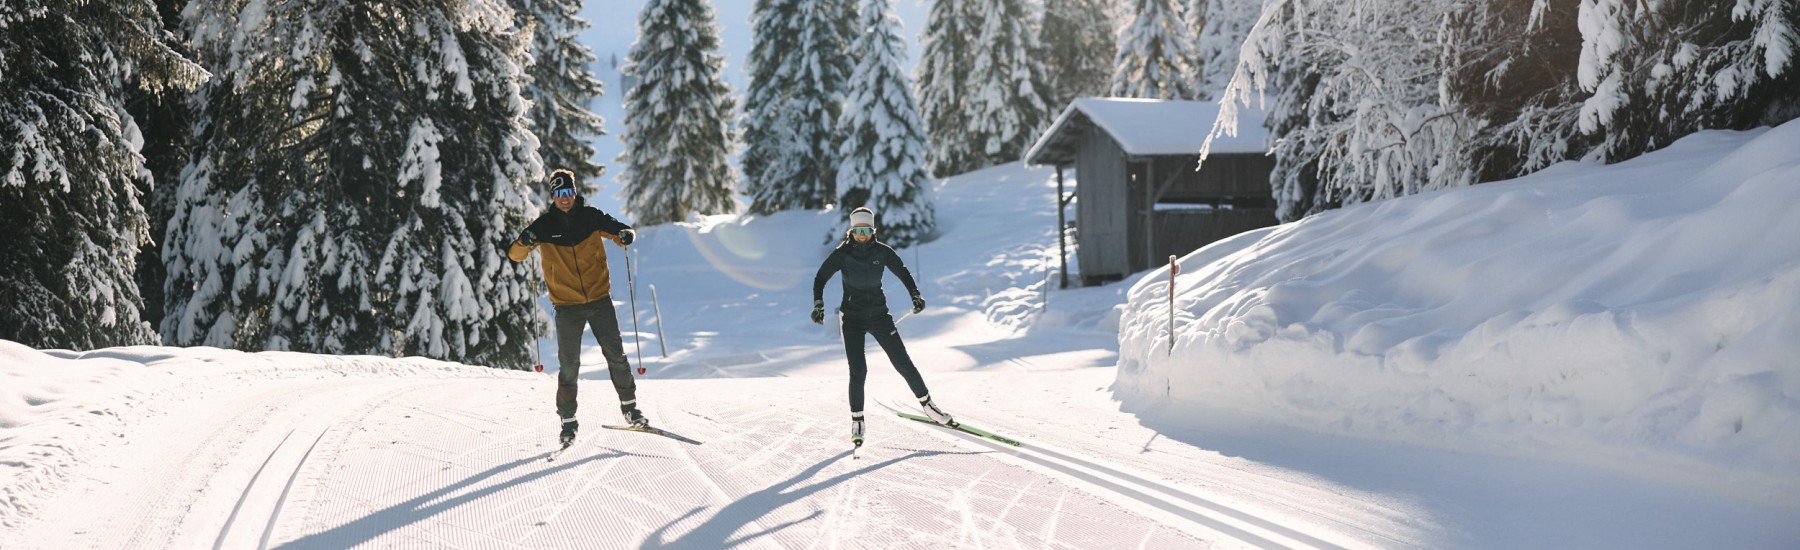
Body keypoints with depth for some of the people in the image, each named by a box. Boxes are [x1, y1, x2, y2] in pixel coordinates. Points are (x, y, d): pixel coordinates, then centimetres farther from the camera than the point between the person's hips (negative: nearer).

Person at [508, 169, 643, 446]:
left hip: (600, 300, 1)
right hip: (567, 306, -1)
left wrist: (625, 235, -17)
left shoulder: (591, 216, 0)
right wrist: (524, 242, -28)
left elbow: (617, 230, 7)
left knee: (616, 355, 6)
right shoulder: (544, 225, -3)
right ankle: (568, 420, 13)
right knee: (569, 366, 1)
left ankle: (629, 406, 22)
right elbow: (515, 255, -5)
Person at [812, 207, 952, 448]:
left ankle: (926, 404, 18)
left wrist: (915, 295, -3)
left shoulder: (882, 251, -3)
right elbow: (820, 278, -1)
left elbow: (902, 272, 10)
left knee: (903, 363, 1)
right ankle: (856, 421, 5)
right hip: (852, 317, -2)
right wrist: (818, 304, -14)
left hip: (879, 315, 2)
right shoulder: (842, 253, -8)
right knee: (858, 371, -12)